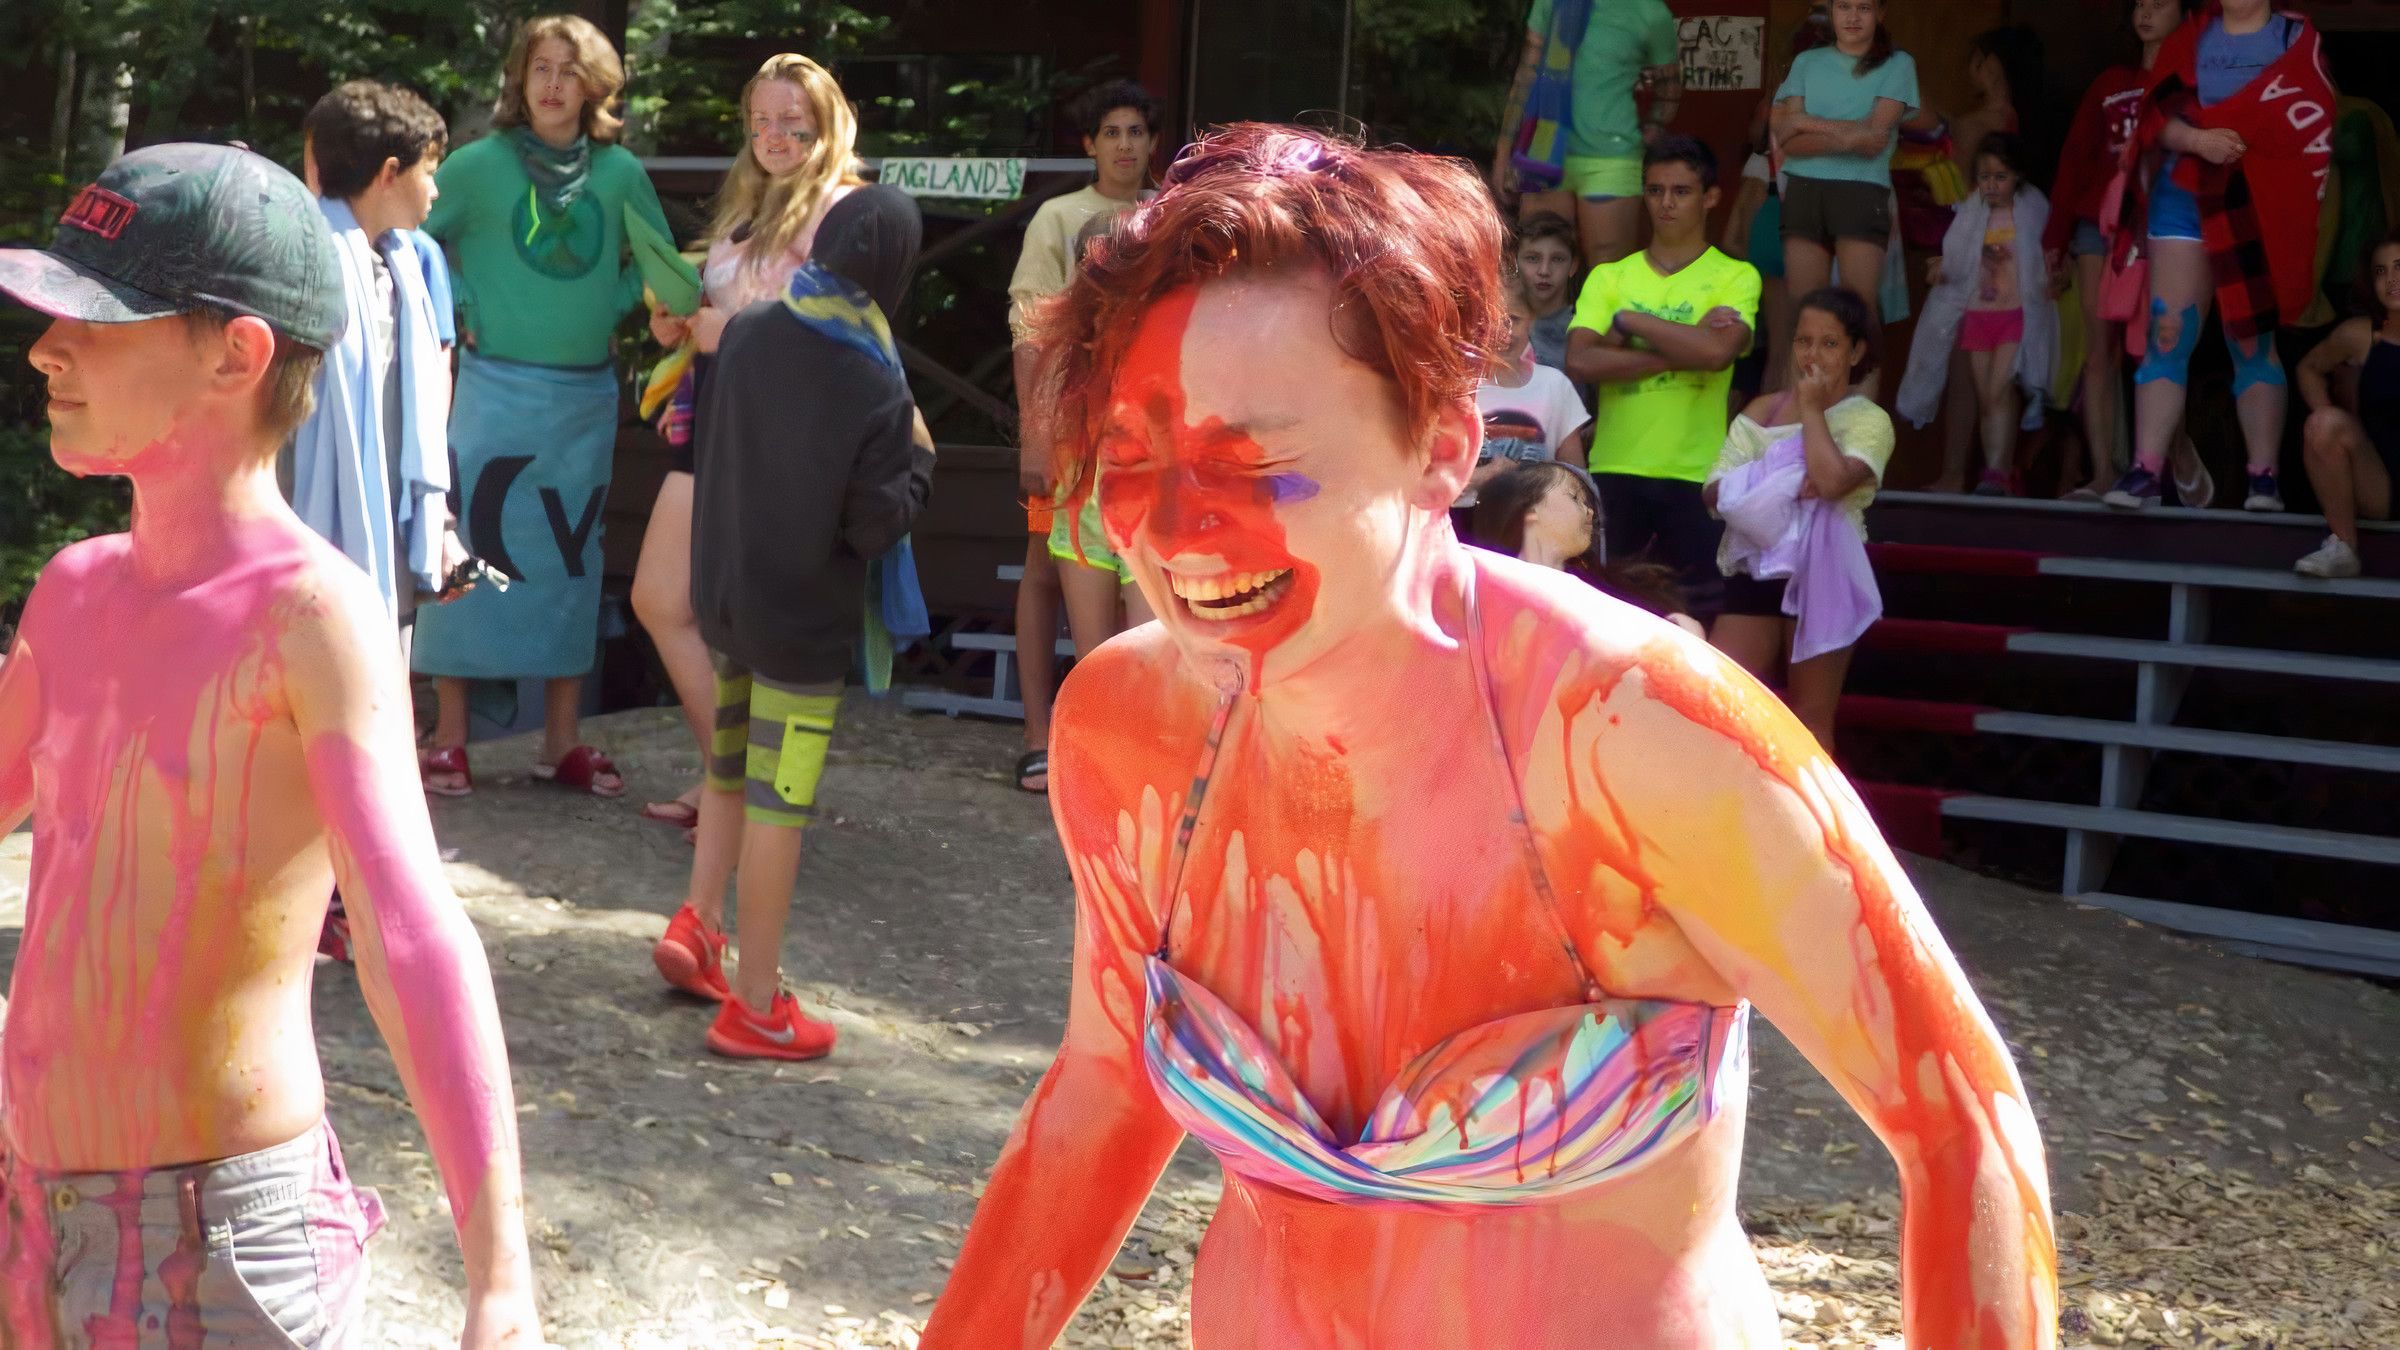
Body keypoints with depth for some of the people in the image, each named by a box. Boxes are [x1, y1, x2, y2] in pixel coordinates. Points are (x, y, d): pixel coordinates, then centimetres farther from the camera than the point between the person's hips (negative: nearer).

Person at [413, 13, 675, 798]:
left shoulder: (618, 172, 2)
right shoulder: (481, 164, -5)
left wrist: (613, 308, 3)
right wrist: (460, 310, -4)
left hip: (586, 398, 3)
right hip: (496, 389, -3)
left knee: (570, 563, 9)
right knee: (471, 552, -1)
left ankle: (563, 743, 18)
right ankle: (449, 739, 7)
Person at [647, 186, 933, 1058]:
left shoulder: (746, 334, -4)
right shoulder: (878, 389, -20)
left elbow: (705, 452, 8)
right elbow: (878, 525, -16)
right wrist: (919, 457, -2)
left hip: (723, 594, 5)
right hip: (805, 620, -5)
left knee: (729, 769, 26)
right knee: (778, 802, 1)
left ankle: (698, 922, 21)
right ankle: (755, 1003, 9)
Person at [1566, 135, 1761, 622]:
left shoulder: (1735, 277, 2)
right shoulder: (1609, 277, 9)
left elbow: (1718, 351, -18)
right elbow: (1579, 362, -7)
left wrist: (1628, 321, -8)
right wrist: (1683, 348, -11)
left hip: (1695, 475, -2)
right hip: (1614, 471, 2)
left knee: (1699, 613, -2)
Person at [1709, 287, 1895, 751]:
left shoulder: (1868, 420, -4)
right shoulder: (1762, 411, 9)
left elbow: (1832, 480, -23)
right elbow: (1715, 491, 2)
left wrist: (1811, 407, -11)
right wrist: (1772, 488, -17)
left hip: (1822, 578, -4)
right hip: (1756, 573, 4)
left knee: (1810, 718, 5)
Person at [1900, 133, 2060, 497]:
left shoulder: (2033, 213, 2)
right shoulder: (1970, 215, 9)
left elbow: (2047, 264, 9)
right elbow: (1958, 264, 17)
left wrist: (2053, 279, -10)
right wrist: (1940, 270, -2)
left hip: (2017, 316, -4)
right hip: (1976, 314, 4)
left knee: (1999, 392, -17)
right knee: (1985, 399, 3)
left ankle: (1997, 474, -20)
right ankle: (2002, 476, 9)